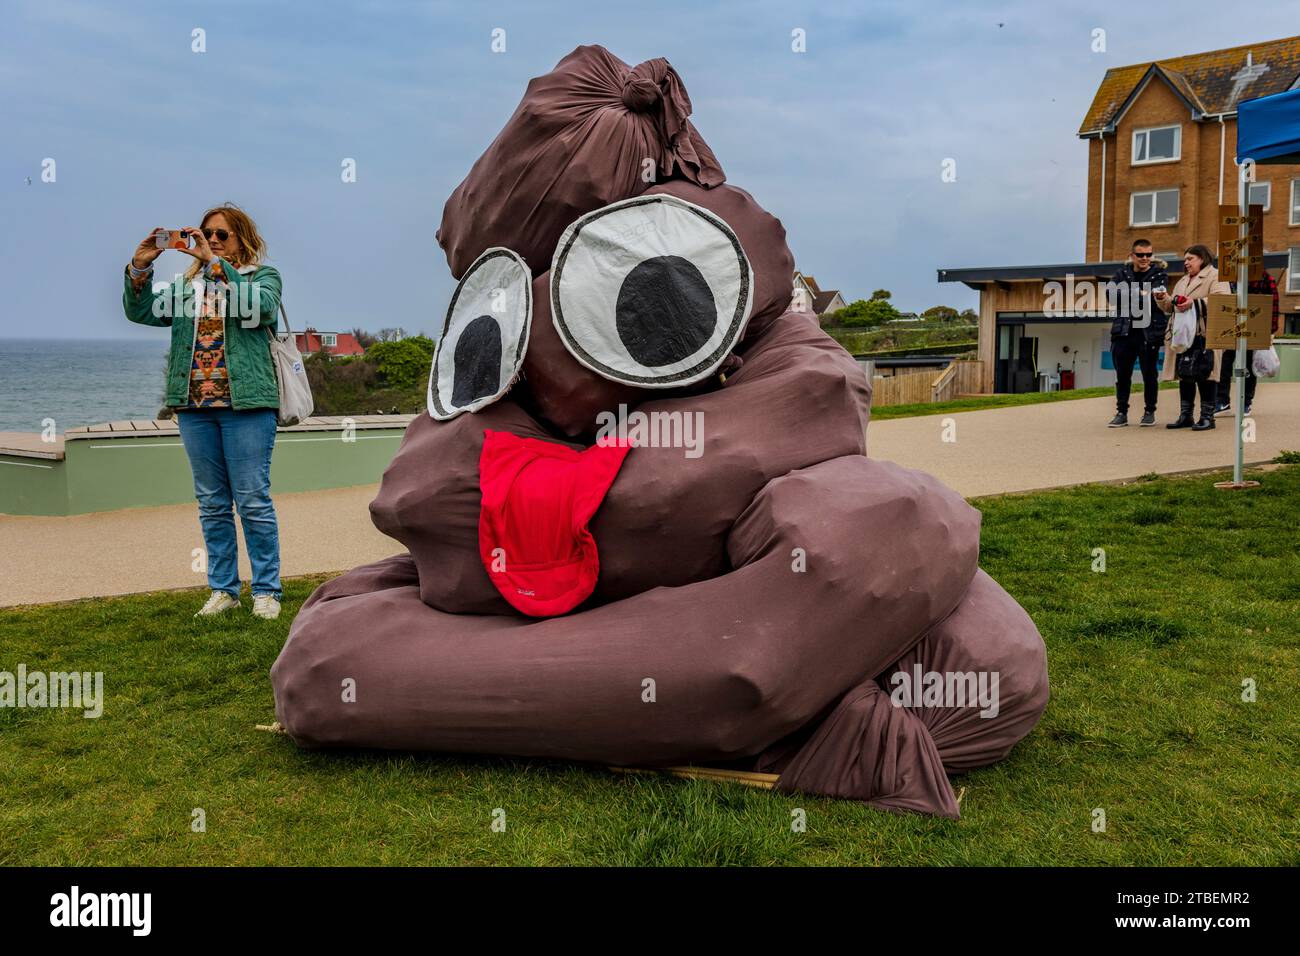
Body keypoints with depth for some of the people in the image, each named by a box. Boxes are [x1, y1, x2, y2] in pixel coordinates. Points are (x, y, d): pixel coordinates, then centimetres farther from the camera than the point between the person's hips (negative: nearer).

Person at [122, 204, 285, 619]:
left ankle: (266, 591, 4)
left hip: (245, 403, -5)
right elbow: (141, 312, 7)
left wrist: (214, 263, -18)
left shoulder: (263, 276, 6)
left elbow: (258, 306, -16)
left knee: (253, 501, -4)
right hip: (194, 406, 5)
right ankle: (223, 590, 17)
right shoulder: (187, 284, 18)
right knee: (212, 503, 9)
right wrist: (140, 266, -6)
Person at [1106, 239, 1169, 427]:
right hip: (1123, 331, 2)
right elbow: (1111, 291, -5)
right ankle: (1121, 412, 12)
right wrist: (1137, 294, -14)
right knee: (1122, 374, 4)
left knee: (1149, 373, 3)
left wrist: (1127, 296, -12)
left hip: (1149, 332, -2)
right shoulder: (1123, 272, 12)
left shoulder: (1159, 274, 5)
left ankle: (1149, 411, 15)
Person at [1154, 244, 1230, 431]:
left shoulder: (1215, 276, 0)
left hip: (1205, 336, -7)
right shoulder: (1183, 281, 25)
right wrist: (1162, 298, 5)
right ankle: (1185, 416, 15)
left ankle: (1207, 417, -2)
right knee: (1185, 375, 9)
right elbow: (1171, 307, 24)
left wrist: (1195, 303, -24)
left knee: (1204, 374, -7)